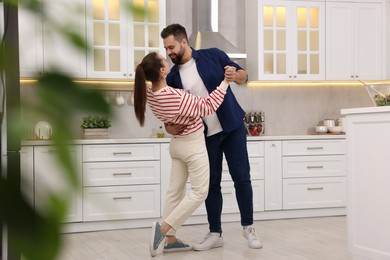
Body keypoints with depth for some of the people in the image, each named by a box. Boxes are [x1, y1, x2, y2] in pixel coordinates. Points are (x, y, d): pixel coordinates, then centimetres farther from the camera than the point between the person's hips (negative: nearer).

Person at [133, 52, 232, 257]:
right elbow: (207, 107, -21)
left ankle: (170, 239, 13)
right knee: (199, 192, 0)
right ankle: (163, 228, -8)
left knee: (175, 190, 10)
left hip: (177, 144, 8)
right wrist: (224, 82, -15)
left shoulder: (150, 94, -7)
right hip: (193, 145, -8)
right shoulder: (175, 97, -31)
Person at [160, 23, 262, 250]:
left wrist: (235, 75, -22)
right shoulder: (173, 77, 3)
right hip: (205, 135, 3)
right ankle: (215, 234, 14)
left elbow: (244, 77, 1)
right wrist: (168, 126, -11)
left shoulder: (213, 55, -4)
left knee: (242, 178, 0)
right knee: (211, 183, 4)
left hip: (233, 127, -2)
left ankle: (248, 227, 14)